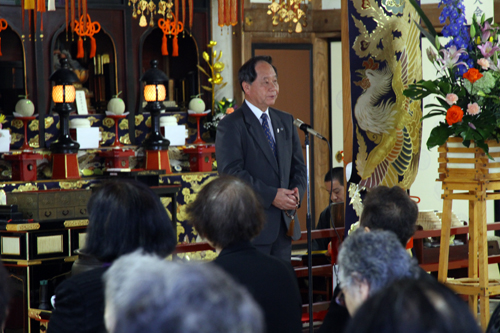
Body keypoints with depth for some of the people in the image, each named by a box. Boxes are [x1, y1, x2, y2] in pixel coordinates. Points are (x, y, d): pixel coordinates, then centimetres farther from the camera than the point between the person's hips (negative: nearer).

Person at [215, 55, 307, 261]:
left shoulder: (286, 121, 16)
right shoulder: (230, 126, -6)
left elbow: (298, 165, 18)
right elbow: (232, 172, -15)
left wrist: (297, 192, -4)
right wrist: (271, 196, -20)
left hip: (284, 225, 7)